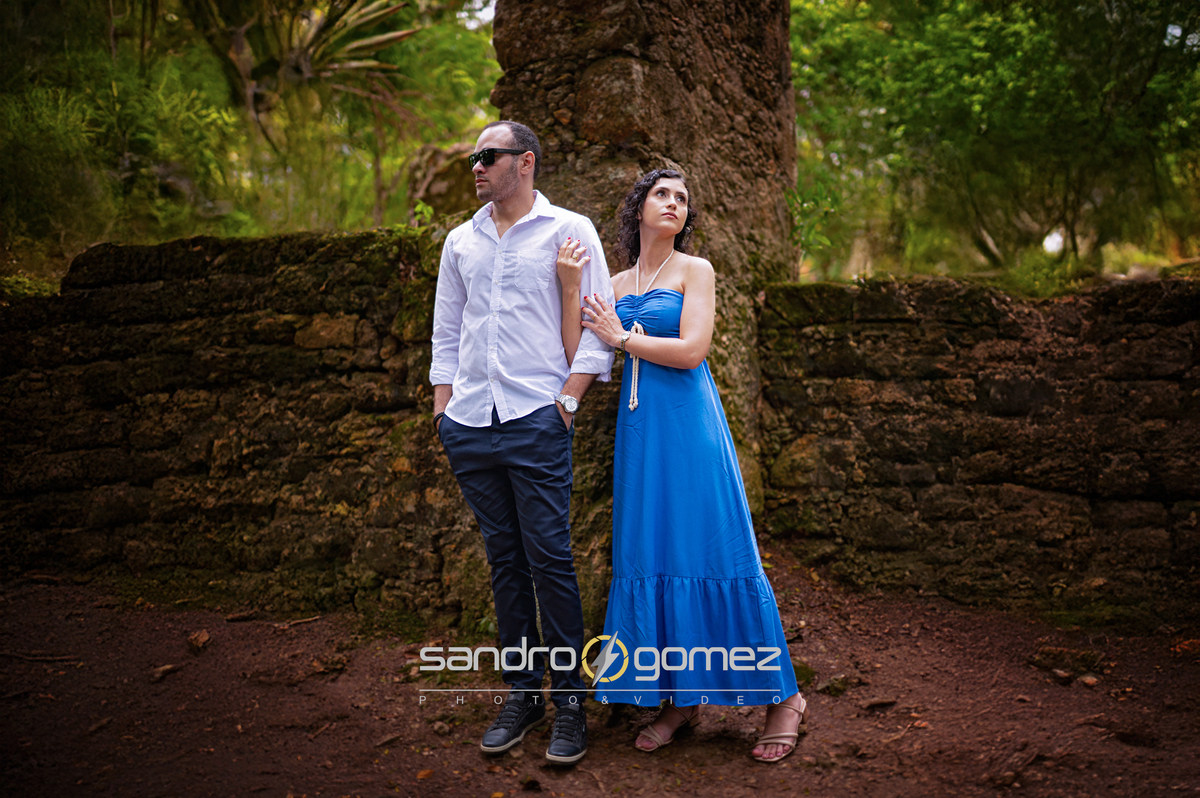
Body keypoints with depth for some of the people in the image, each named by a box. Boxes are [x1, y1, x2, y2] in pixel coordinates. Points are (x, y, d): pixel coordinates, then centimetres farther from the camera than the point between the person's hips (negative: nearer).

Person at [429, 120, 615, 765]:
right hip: (469, 423, 5)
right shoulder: (460, 241, 17)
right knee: (504, 559, 10)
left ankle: (569, 698, 9)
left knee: (549, 558, -4)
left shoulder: (568, 231, 3)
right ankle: (521, 691, 20)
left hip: (535, 421, -4)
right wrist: (443, 408, 11)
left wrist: (568, 399, -8)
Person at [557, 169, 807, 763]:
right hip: (638, 425, 5)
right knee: (651, 554, 5)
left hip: (689, 423, -5)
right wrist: (569, 288, -6)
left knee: (712, 549, -4)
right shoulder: (616, 284, 14)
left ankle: (783, 698, 9)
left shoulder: (695, 270, 2)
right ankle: (680, 698, 18)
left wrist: (622, 336, -3)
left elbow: (691, 350, -11)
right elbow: (576, 354, 4)